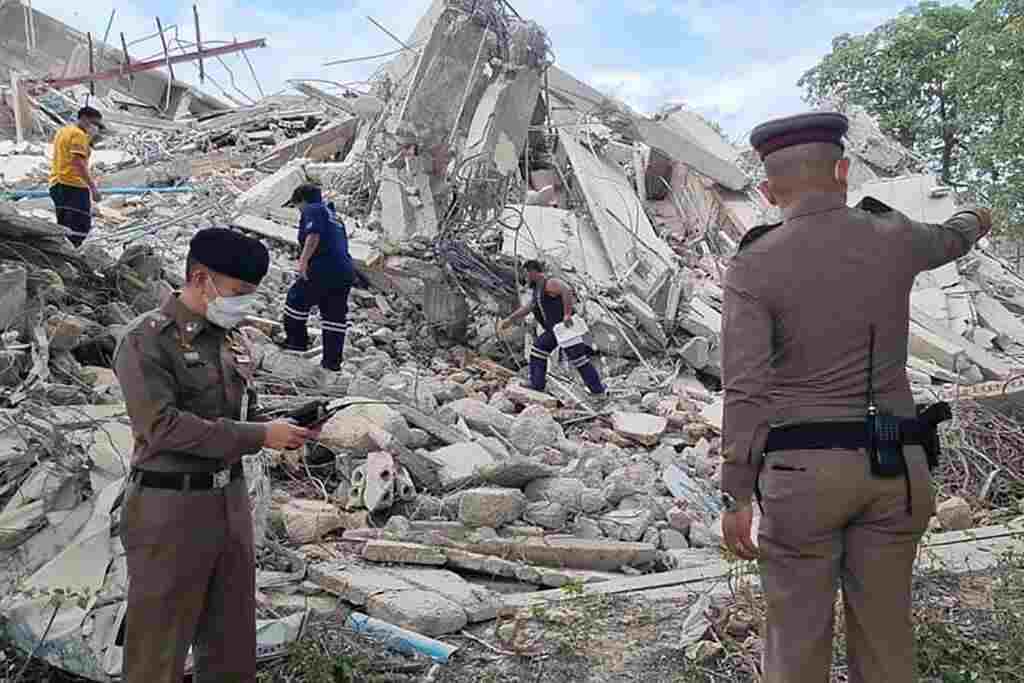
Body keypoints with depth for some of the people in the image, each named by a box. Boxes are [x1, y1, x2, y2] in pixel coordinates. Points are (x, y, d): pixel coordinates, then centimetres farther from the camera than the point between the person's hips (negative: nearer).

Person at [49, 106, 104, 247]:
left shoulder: (62, 131, 22)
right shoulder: (78, 134, -8)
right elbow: (77, 162, -20)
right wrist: (93, 186, -23)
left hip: (56, 183, 10)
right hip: (73, 185, -10)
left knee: (64, 227, 13)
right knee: (80, 226, -15)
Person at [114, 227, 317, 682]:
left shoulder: (229, 339, 9)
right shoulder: (146, 340, -13)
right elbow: (162, 427, -23)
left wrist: (282, 432, -2)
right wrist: (259, 436, -22)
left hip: (230, 501, 7)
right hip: (169, 508, -7)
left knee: (232, 645, 16)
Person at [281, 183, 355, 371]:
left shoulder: (312, 210, 2)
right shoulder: (333, 216, 30)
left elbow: (314, 235, -17)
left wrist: (303, 260, -23)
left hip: (323, 269, -8)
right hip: (345, 272, 8)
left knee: (296, 300, 11)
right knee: (335, 316, 9)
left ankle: (296, 340, 19)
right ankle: (333, 360, 11)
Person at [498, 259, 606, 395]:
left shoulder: (550, 283, -13)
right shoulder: (537, 289, 18)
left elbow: (567, 290, -30)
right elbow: (527, 308, 22)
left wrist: (567, 314, -34)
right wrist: (509, 320, 21)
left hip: (566, 326, -10)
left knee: (578, 358, -9)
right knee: (538, 350, 11)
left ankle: (598, 390, -2)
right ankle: (536, 386, 14)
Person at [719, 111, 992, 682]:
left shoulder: (753, 266, -11)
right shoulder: (892, 238, 0)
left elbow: (747, 391, -15)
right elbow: (947, 241, 26)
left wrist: (736, 495, -7)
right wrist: (976, 220, 50)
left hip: (801, 469, -3)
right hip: (894, 466, 4)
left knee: (799, 634, 11)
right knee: (885, 630, 17)